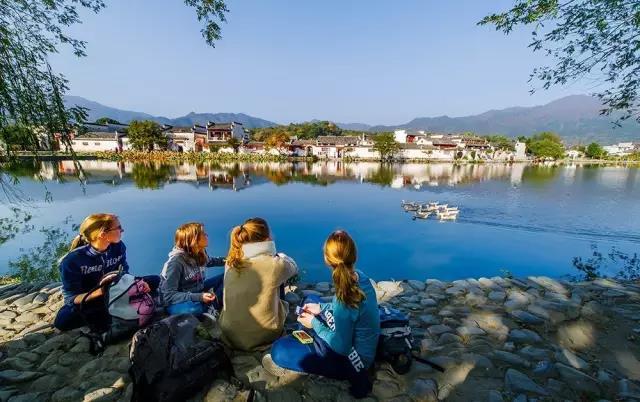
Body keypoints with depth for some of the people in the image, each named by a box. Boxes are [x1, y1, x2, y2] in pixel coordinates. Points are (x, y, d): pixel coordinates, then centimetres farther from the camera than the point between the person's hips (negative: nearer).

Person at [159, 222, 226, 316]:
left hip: (196, 291, 8)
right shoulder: (176, 262, -28)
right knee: (195, 307, -39)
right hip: (176, 302, -7)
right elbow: (169, 296, -28)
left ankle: (212, 306, -10)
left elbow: (209, 261, 19)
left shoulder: (199, 253, -7)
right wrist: (199, 297, -37)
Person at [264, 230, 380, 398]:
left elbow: (342, 348, -25)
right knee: (310, 301, 20)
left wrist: (315, 324, -13)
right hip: (357, 342, 8)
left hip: (351, 359, -8)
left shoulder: (345, 297, -35)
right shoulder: (360, 276, -11)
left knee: (279, 349, -20)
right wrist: (321, 307, 1)